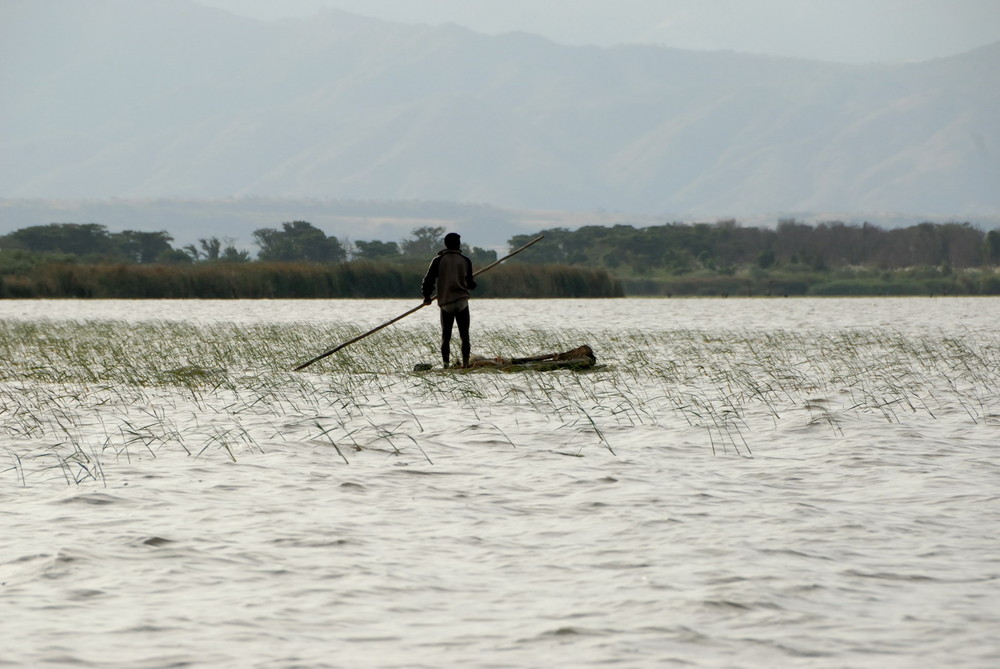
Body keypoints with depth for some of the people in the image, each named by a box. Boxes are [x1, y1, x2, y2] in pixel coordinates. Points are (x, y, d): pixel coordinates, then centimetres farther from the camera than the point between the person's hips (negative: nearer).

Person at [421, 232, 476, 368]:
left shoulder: (438, 260, -2)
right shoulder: (465, 261, 1)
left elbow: (429, 279, -5)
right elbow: (470, 284, 7)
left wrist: (427, 296, 10)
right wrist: (472, 284, 32)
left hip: (445, 302, 0)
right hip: (462, 301, 0)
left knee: (445, 336, 7)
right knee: (464, 335, 6)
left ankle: (446, 363, -2)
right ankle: (465, 362, -2)